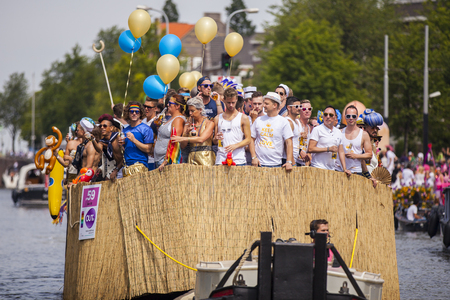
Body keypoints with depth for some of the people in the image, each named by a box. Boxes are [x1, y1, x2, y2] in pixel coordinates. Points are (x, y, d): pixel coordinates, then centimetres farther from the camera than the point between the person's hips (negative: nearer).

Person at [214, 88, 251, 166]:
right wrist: (216, 138, -3)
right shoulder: (217, 119, 16)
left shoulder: (243, 118, 7)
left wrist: (235, 146, -14)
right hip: (221, 159, 2)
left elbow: (248, 139, 2)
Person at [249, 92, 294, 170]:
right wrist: (254, 157, -2)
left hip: (275, 164, -2)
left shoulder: (283, 122, 1)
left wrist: (289, 162, -14)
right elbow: (252, 139, 12)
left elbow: (289, 143, -3)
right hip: (259, 163, 2)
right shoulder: (258, 120, 10)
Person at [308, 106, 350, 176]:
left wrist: (345, 169, 10)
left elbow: (341, 152, 20)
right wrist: (328, 149, -13)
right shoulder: (317, 130, -1)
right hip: (319, 168, -5)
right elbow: (310, 149, -9)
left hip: (332, 169, 5)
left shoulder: (338, 133, 17)